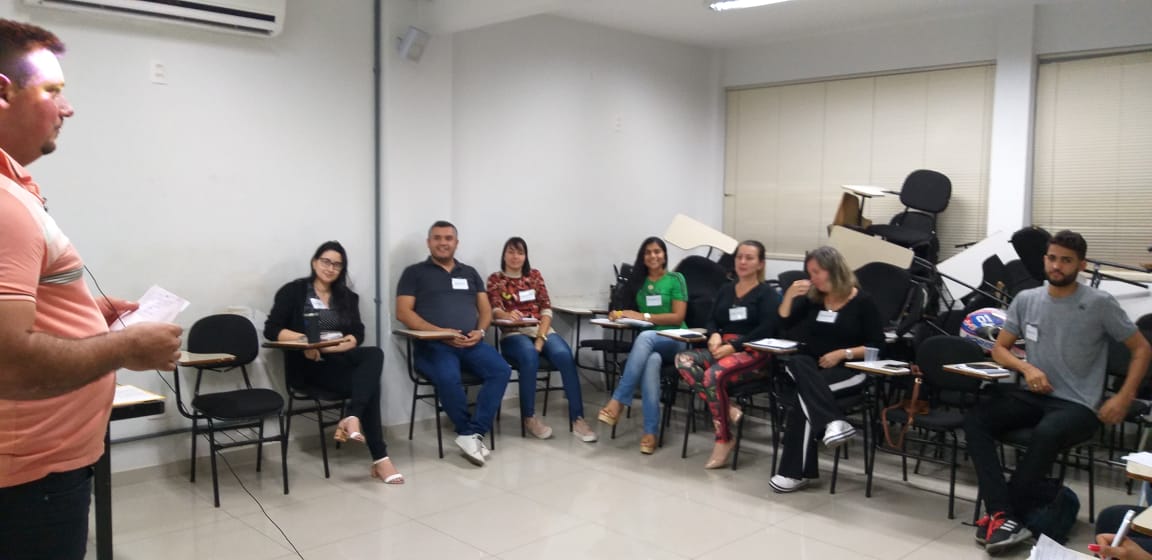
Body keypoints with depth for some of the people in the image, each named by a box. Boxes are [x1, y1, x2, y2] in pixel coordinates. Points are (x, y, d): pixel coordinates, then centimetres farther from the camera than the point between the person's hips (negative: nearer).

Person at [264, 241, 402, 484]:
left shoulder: (348, 297, 20)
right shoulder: (293, 291, 6)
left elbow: (358, 335, 7)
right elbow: (271, 330, -3)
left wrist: (329, 347, -14)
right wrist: (304, 340, -21)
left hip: (342, 360, 5)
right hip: (310, 365, -5)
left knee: (374, 354, -33)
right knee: (370, 383, -31)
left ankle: (351, 418, -43)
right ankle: (379, 458, -34)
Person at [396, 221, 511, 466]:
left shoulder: (470, 273, 24)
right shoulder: (414, 272, 11)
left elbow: (485, 308, 19)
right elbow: (403, 312, 0)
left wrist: (480, 331, -5)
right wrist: (439, 332, -13)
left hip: (471, 342, 4)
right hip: (432, 343, -4)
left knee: (501, 370, -25)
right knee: (448, 377, -36)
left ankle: (471, 434, -22)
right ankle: (473, 433, -14)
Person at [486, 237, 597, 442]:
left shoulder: (535, 275, 15)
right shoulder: (495, 279, 9)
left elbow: (546, 310, 6)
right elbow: (495, 310, -7)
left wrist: (541, 339, -11)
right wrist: (508, 315, -33)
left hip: (542, 330, 3)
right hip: (513, 334, -2)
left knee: (564, 355, -29)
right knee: (529, 355, -37)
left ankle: (577, 418, -27)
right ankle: (529, 417, -22)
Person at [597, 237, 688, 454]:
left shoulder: (676, 279, 5)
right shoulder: (637, 281, 16)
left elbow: (678, 317, -5)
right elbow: (633, 315, 16)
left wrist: (644, 316, -13)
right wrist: (620, 315, -8)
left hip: (674, 340, -2)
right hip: (648, 342, 2)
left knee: (645, 337, -38)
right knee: (652, 360, -37)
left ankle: (617, 401, -39)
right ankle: (650, 432, -40)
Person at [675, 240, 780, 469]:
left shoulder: (767, 293, 3)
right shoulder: (725, 289, 21)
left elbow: (765, 330, -10)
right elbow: (712, 320, 16)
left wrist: (733, 346, -20)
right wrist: (714, 335, -9)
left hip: (753, 353, -6)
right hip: (723, 347, 6)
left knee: (715, 375, -35)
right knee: (683, 360, -23)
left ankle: (724, 441, -21)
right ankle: (727, 409, -25)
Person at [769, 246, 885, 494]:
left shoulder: (862, 301, -1)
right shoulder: (812, 299, 12)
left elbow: (877, 346, -3)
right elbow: (783, 325, 9)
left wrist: (843, 353, -16)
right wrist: (789, 295, -5)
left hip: (849, 370, -4)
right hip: (812, 366, 4)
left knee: (804, 391, -32)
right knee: (797, 364, -33)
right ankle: (833, 422, -45)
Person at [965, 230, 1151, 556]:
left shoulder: (1100, 304, -5)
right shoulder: (1026, 300, 6)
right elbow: (999, 349, 13)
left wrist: (1124, 398, -9)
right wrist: (1027, 368, -8)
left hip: (1078, 406, -4)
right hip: (1033, 396, 4)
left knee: (1047, 433, -38)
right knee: (975, 419, -23)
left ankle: (1002, 514, -22)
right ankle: (1006, 518, -32)